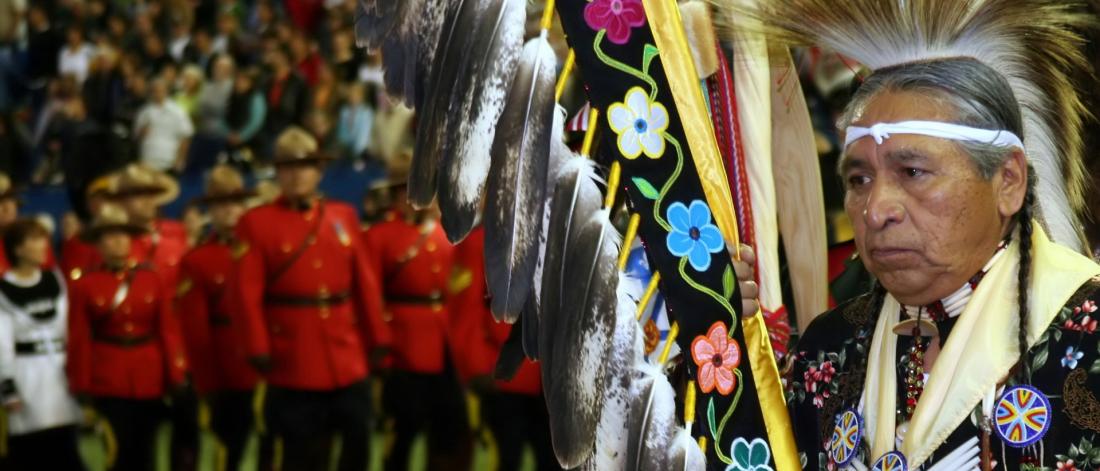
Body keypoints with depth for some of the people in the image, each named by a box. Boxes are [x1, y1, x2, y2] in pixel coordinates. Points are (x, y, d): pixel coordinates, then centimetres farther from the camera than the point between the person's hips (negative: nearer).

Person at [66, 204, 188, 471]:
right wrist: (82, 389, -5)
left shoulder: (152, 280, 5)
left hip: (150, 381, 2)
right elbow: (80, 341, -2)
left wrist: (176, 378, -2)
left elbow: (169, 330, 3)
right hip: (109, 381, -2)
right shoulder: (85, 286, -1)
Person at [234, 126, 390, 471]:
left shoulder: (344, 216, 10)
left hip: (348, 357, 4)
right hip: (294, 361, -4)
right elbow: (249, 293, -8)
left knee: (358, 437, 5)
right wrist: (259, 350, -14)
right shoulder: (257, 223, -2)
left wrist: (378, 339, 7)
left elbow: (365, 283, 9)